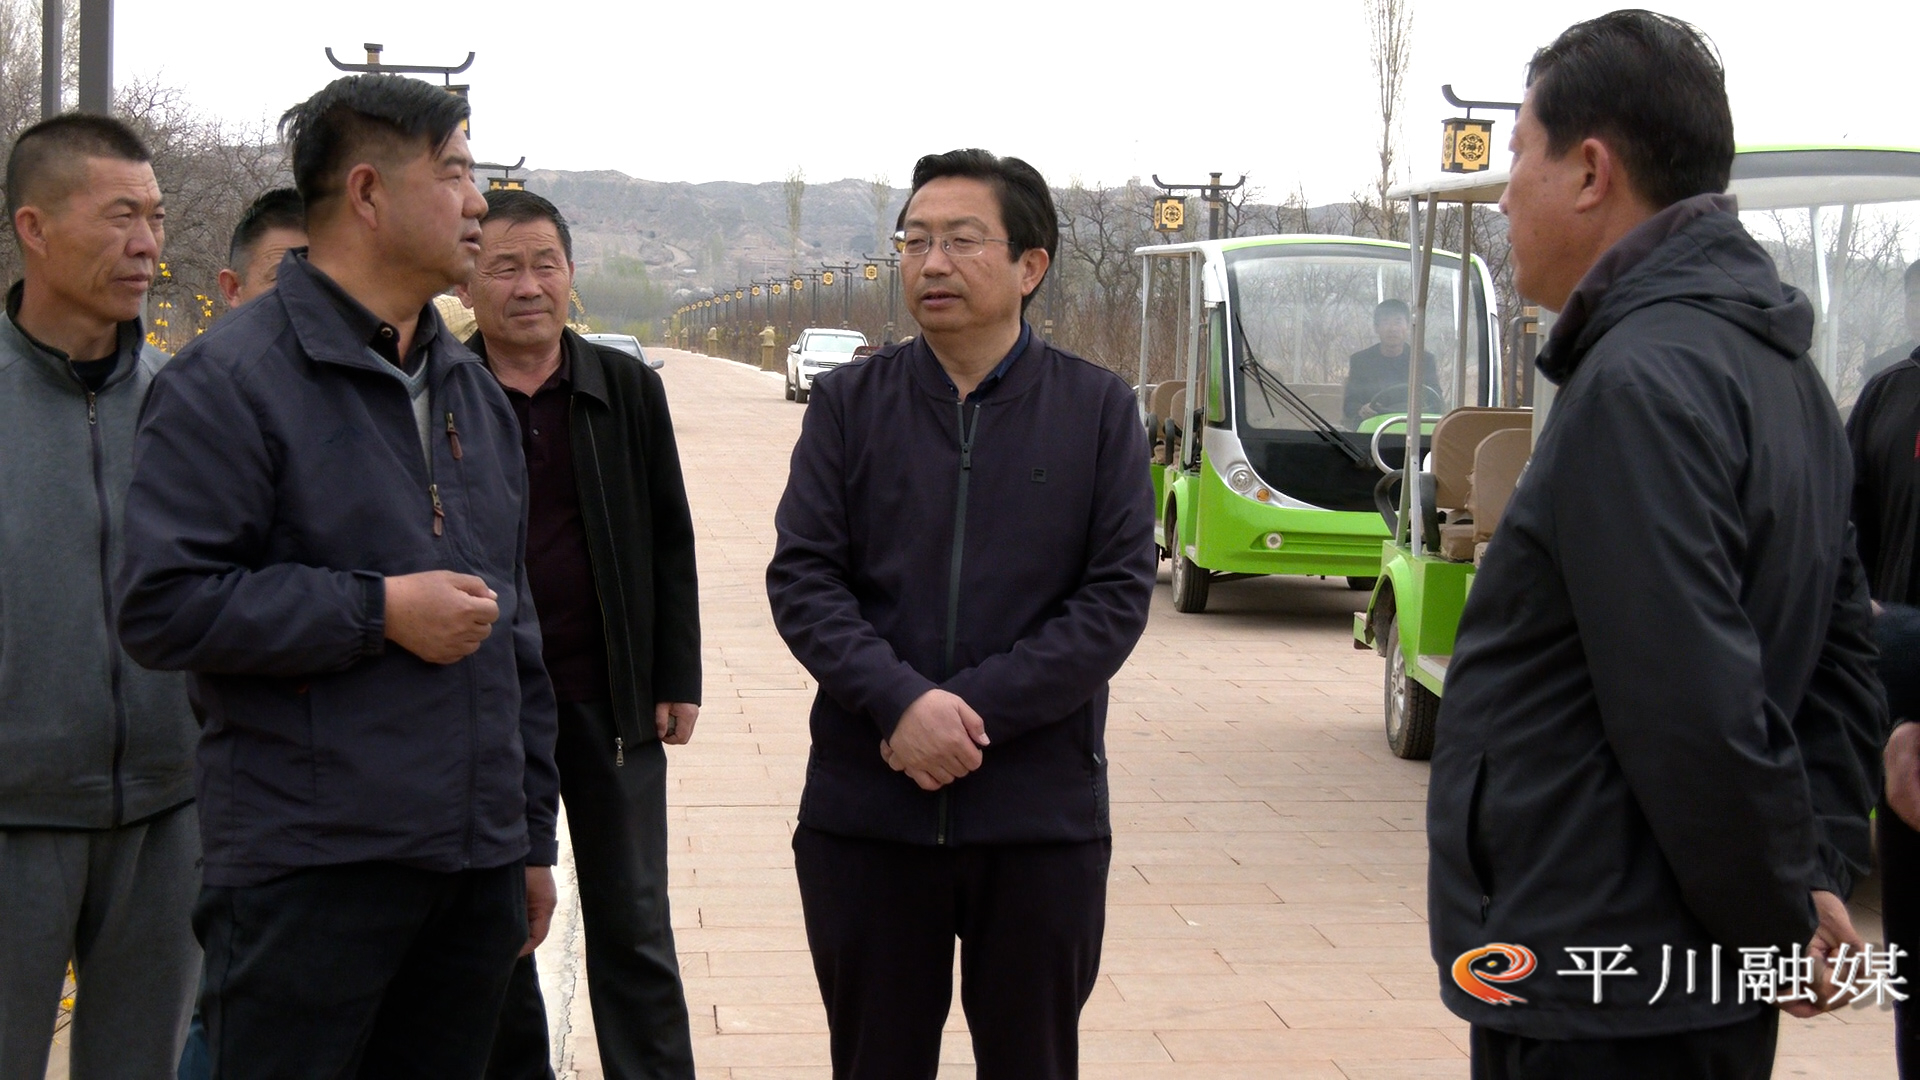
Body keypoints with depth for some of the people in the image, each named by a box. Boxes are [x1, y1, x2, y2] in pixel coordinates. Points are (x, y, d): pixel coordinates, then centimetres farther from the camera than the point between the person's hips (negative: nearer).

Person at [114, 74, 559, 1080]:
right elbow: (163, 606, -16)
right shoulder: (230, 378, -7)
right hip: (311, 872, -7)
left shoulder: (471, 388, 16)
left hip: (475, 864, 7)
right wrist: (378, 610, -16)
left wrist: (533, 834, 19)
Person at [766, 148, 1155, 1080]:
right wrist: (901, 702, -18)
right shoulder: (850, 402, 5)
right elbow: (801, 577, -2)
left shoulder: (1097, 409, 2)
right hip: (865, 808, 1)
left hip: (1042, 816, -1)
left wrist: (977, 709, -15)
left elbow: (1118, 594, -5)